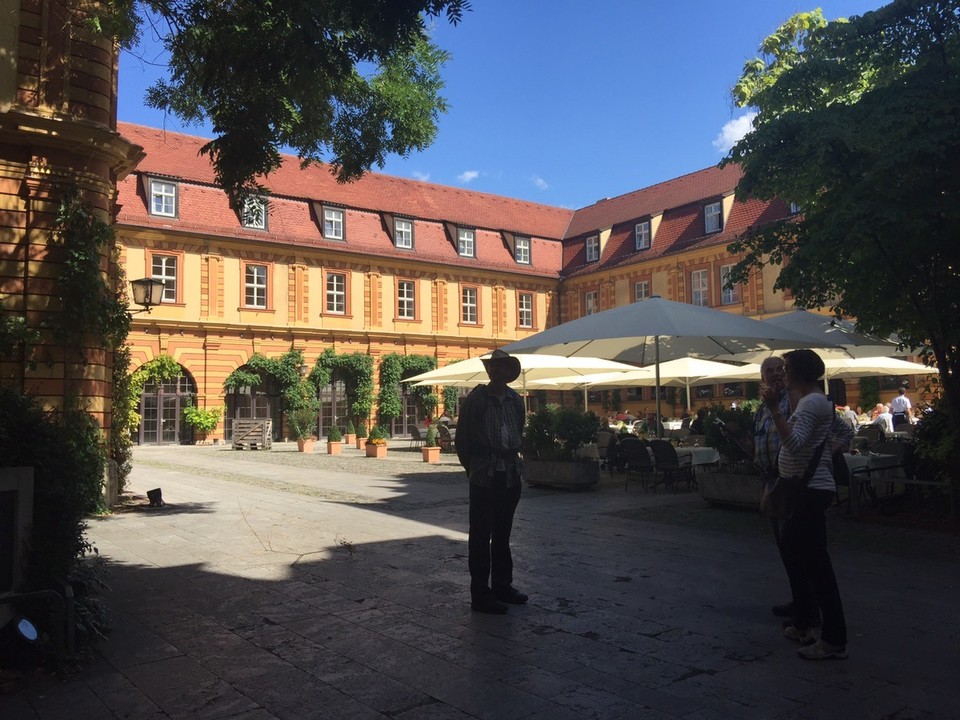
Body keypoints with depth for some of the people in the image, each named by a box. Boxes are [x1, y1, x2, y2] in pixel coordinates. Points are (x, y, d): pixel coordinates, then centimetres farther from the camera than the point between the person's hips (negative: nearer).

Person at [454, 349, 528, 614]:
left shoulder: (515, 400, 8)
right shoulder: (476, 399, -6)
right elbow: (462, 439, -3)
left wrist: (514, 460, 10)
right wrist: (472, 468, 1)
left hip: (511, 475, 5)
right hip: (484, 476, -5)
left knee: (502, 534, 15)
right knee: (481, 536, 1)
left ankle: (502, 586, 27)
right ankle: (480, 594, 7)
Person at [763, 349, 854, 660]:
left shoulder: (811, 402, -16)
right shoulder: (814, 401, 17)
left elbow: (794, 443, -30)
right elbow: (846, 433, 27)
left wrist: (774, 409, -34)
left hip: (810, 492, -11)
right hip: (803, 490, 11)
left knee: (816, 563, -8)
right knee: (796, 556, 17)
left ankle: (834, 640, -3)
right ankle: (802, 625, 28)